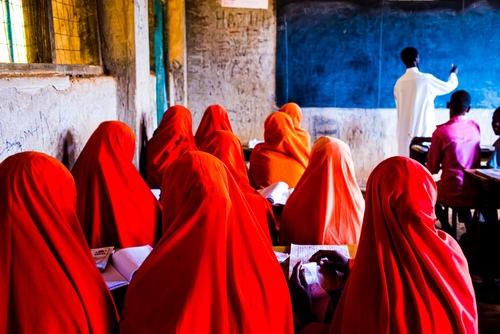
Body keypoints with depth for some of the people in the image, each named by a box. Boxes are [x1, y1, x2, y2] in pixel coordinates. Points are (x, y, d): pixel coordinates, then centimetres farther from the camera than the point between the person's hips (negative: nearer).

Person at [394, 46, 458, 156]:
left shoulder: (399, 82, 4)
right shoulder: (426, 79, -9)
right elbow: (448, 87, 8)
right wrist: (453, 73, 29)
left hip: (404, 130, 5)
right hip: (423, 129, -5)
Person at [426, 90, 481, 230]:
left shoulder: (440, 132, -16)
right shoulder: (476, 127, -1)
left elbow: (432, 169, -8)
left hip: (452, 194, -4)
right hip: (474, 193, 4)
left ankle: (446, 227, 19)